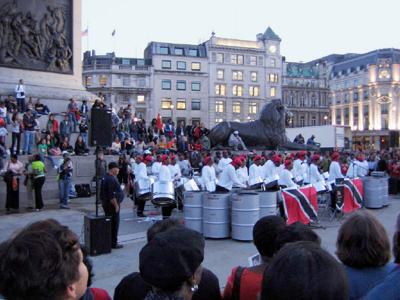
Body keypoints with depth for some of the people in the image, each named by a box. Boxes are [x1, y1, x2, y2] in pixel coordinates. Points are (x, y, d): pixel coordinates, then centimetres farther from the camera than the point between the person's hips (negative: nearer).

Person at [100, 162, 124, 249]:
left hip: (106, 203, 11)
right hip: (111, 204, -11)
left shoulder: (107, 177, 12)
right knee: (114, 224, -2)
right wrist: (116, 205, -20)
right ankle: (113, 243, 4)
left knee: (110, 224, 17)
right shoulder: (111, 179, -21)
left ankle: (109, 241, 25)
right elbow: (111, 195, -25)